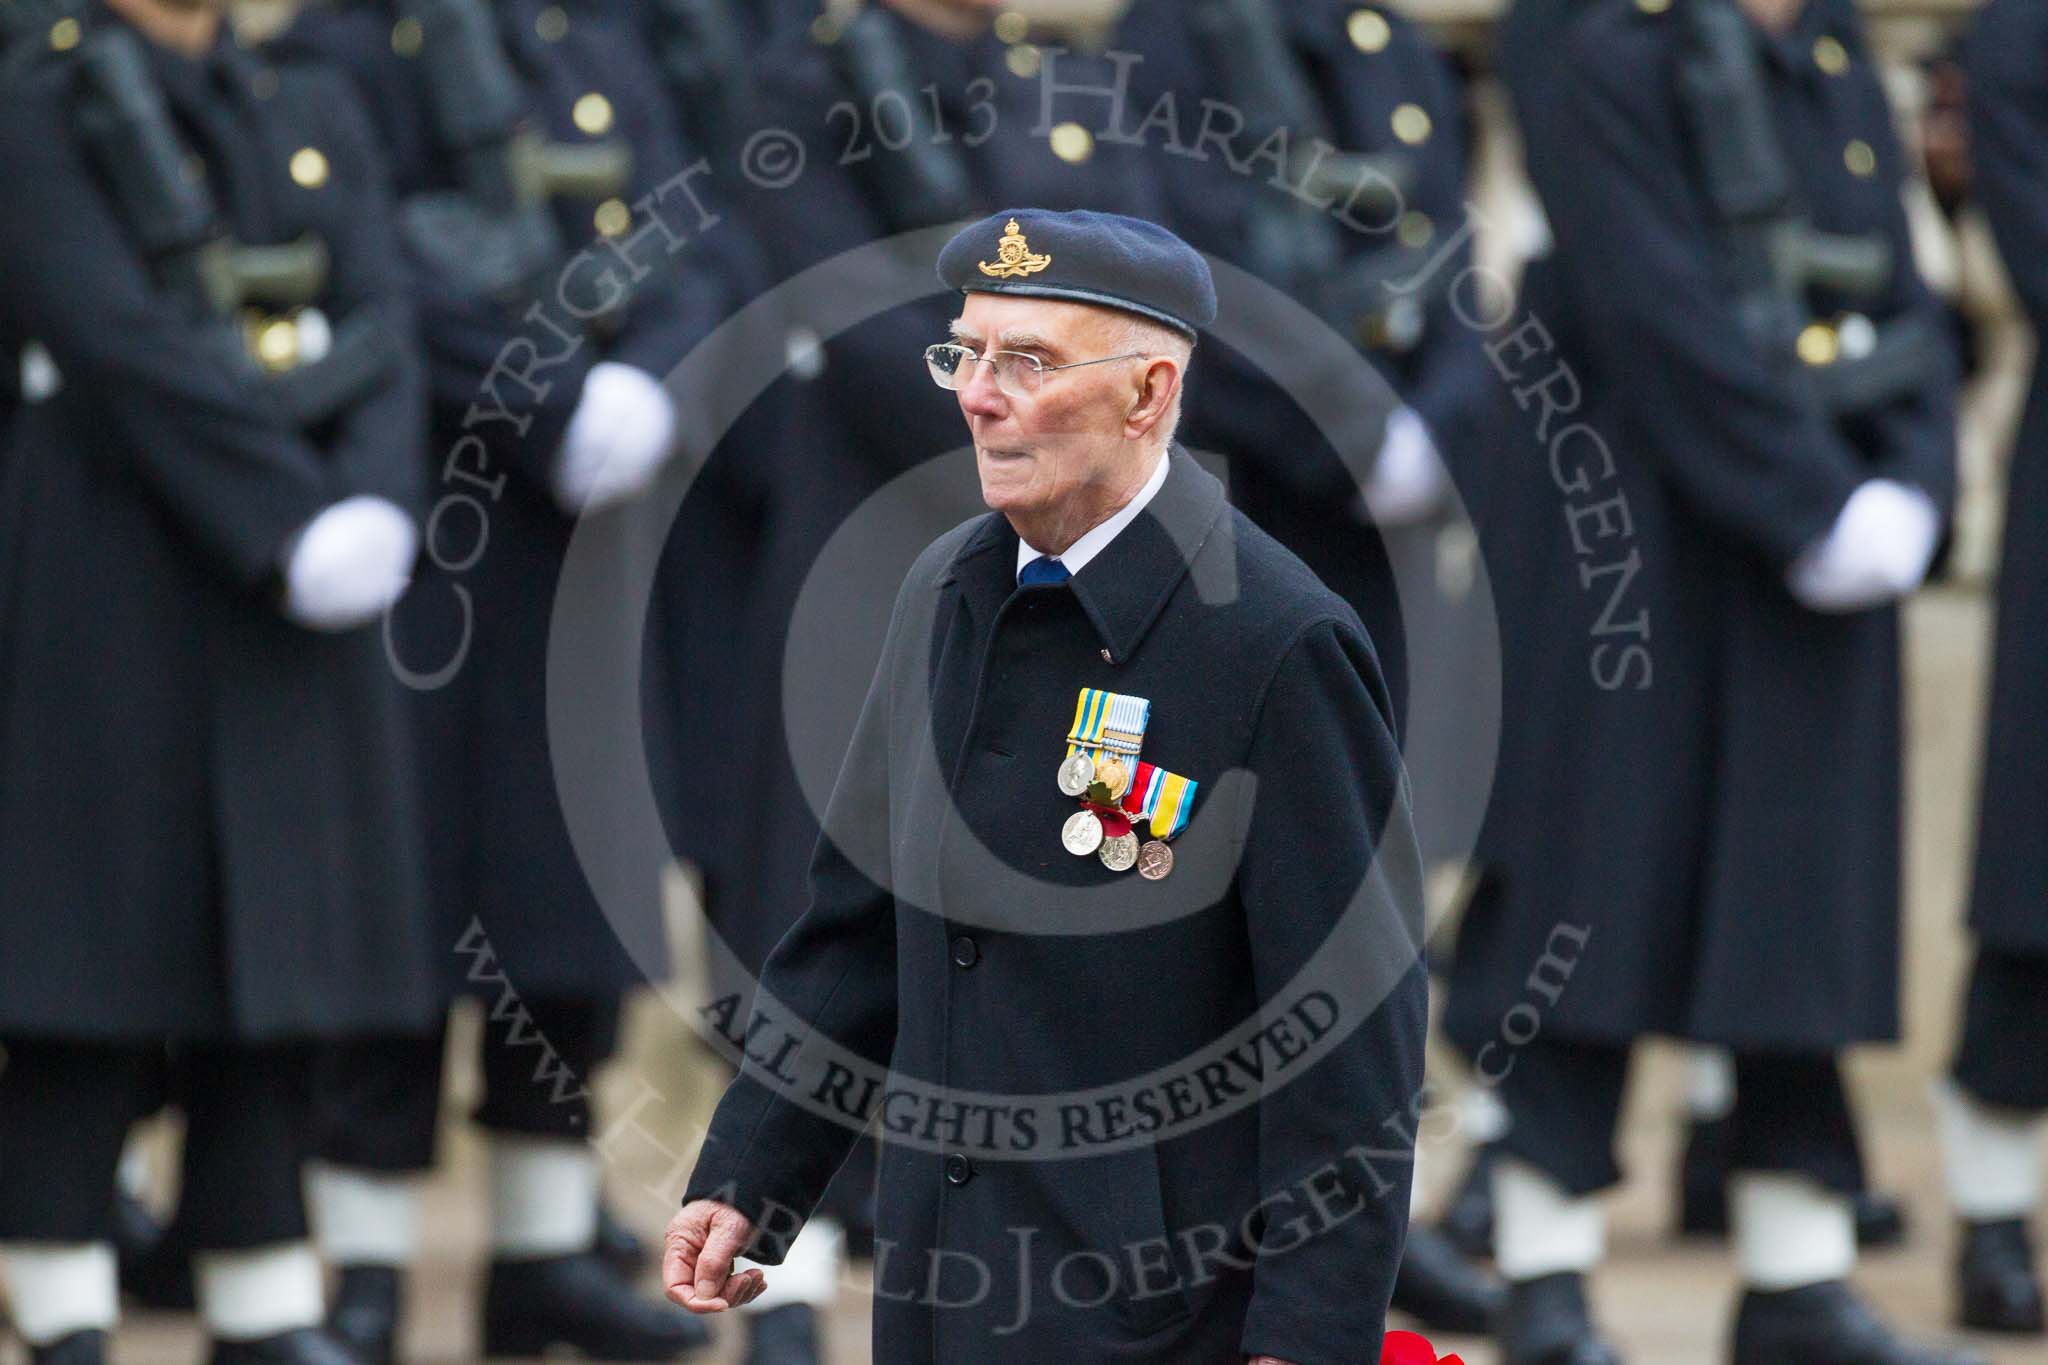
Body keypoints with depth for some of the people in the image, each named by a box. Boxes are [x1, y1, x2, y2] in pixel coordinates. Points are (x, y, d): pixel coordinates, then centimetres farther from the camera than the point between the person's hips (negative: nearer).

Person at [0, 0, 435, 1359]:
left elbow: (382, 328, 2)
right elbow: (118, 349, -14)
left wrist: (375, 507, -16)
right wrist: (298, 518, -19)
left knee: (278, 955, 7)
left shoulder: (315, 120, 15)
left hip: (298, 597, 6)